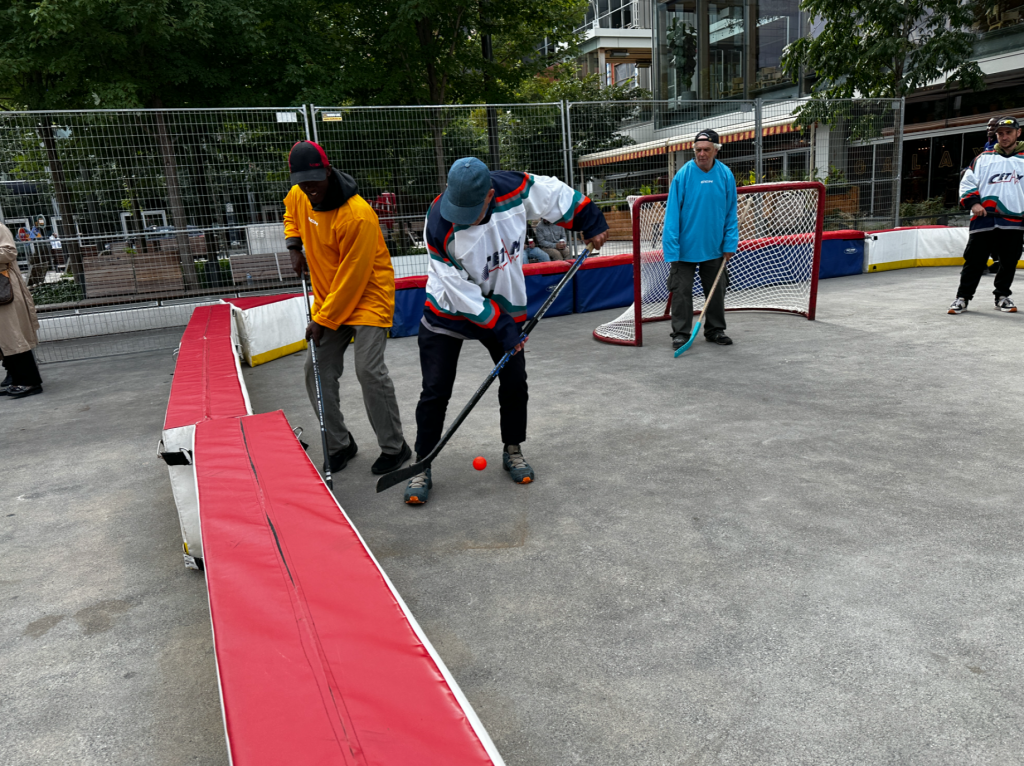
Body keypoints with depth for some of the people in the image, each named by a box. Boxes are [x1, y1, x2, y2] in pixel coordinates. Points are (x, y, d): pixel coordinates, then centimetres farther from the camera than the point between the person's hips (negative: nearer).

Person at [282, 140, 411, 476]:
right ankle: (339, 445, 20)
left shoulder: (357, 215, -26)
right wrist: (295, 246, 7)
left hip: (368, 295, -7)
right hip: (327, 297, 8)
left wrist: (324, 320, -20)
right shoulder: (298, 196, -2)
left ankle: (394, 447, -1)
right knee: (317, 372, 4)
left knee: (369, 370, -18)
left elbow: (352, 278, -23)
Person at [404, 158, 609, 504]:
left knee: (515, 382, 6)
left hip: (504, 304, 3)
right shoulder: (440, 227, -28)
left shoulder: (515, 189, -21)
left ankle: (512, 450, 29)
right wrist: (500, 327, -20)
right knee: (436, 391, -5)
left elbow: (557, 194, 0)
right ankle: (422, 467, 11)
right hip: (449, 310, -3)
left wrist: (591, 225, 3)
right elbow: (460, 291, -23)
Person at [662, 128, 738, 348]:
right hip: (685, 248, -3)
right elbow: (672, 214, -11)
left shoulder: (726, 175, -1)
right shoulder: (683, 175, -10)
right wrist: (672, 250, -16)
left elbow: (731, 213, 6)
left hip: (714, 248, 3)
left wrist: (730, 243, 0)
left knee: (716, 291, 11)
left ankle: (715, 330, 26)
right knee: (682, 291, 0)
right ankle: (680, 333, 11)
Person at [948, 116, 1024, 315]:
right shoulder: (983, 158, 11)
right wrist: (972, 202, -6)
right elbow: (967, 182, 9)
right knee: (974, 260, -2)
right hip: (983, 219, -1)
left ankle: (1002, 296, 23)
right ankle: (962, 297, 5)